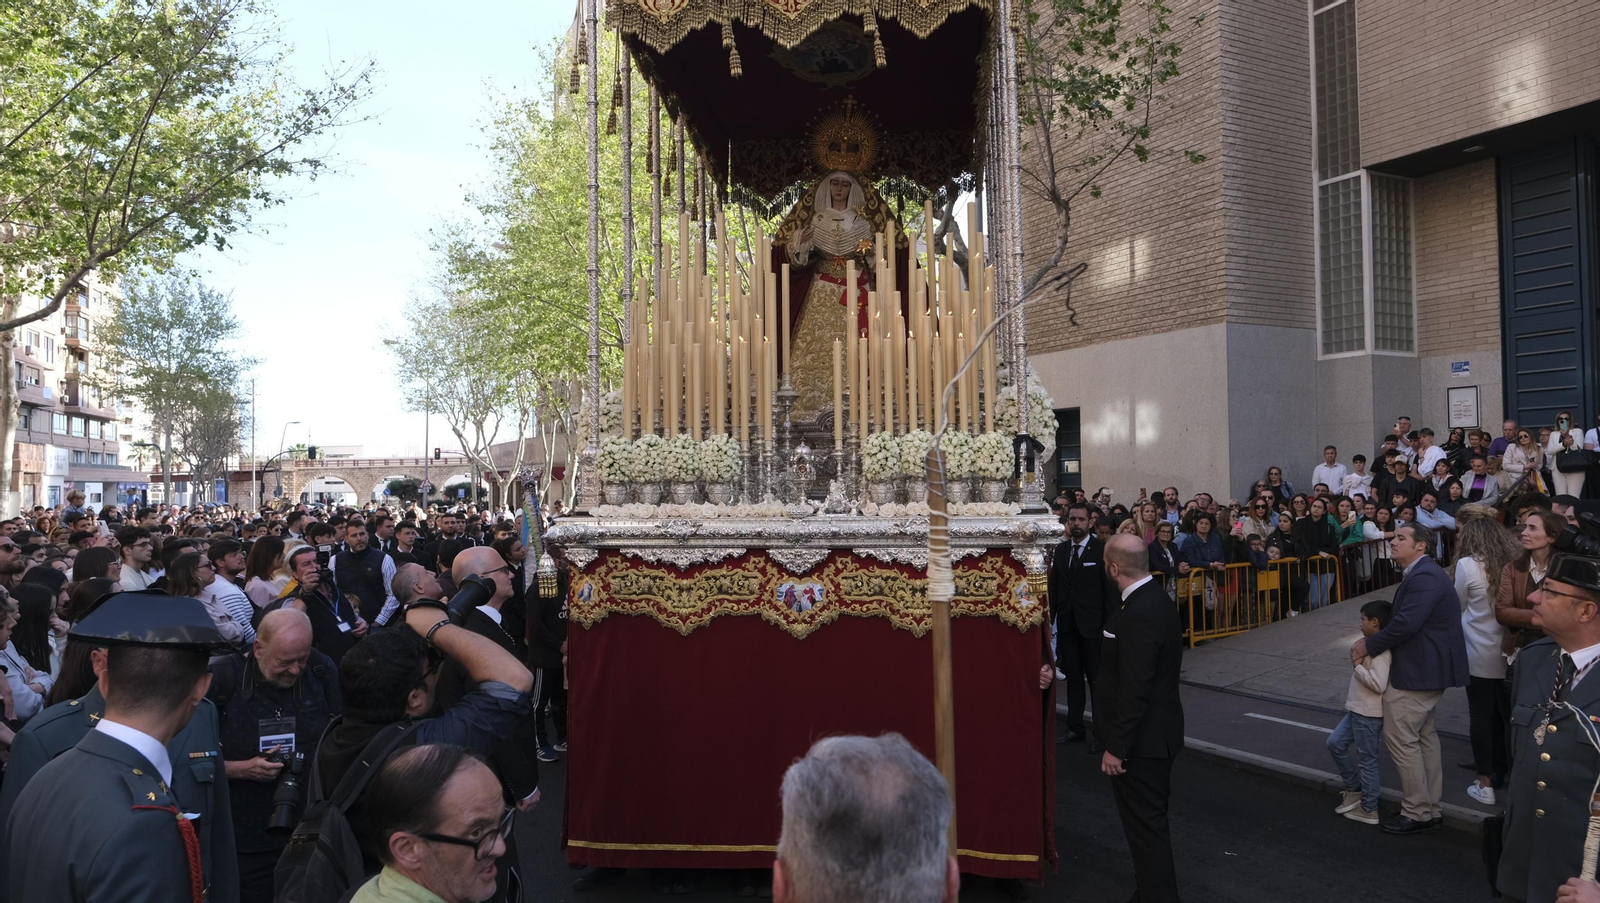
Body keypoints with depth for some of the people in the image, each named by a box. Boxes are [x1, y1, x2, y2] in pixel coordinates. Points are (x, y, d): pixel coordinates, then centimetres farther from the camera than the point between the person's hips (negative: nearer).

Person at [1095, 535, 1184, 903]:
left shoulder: (1138, 615, -27)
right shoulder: (1155, 599, 6)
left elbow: (1133, 690, -28)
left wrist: (1116, 747, -20)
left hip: (1141, 739, -11)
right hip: (1155, 732, 11)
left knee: (1145, 824, 1)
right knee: (1150, 819, 23)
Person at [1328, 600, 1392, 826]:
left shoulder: (1381, 651, -21)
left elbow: (1378, 684, -31)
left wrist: (1357, 666, -22)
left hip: (1368, 714, -10)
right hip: (1357, 710, 10)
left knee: (1366, 759, 1)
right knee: (1335, 743, 14)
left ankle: (1369, 809, 14)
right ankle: (1354, 788, 27)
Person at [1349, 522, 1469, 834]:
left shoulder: (1424, 576, -21)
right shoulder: (1420, 573, 13)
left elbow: (1406, 623, -29)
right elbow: (1404, 620, 14)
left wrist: (1369, 645, -16)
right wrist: (1371, 640, 0)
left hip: (1417, 670, -11)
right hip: (1425, 667, 11)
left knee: (1400, 738, -5)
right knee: (1423, 737, 17)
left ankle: (1416, 813, 5)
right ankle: (1430, 807, 27)